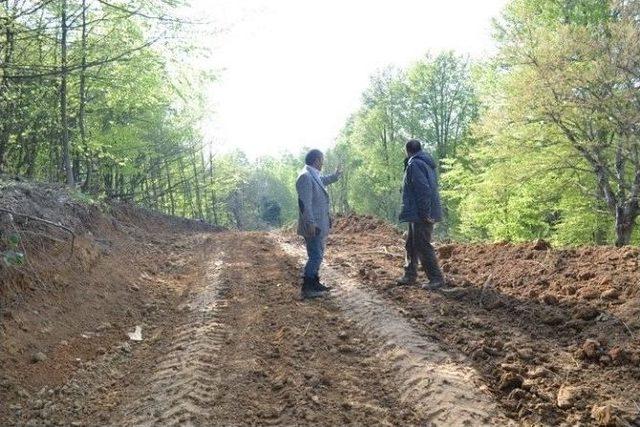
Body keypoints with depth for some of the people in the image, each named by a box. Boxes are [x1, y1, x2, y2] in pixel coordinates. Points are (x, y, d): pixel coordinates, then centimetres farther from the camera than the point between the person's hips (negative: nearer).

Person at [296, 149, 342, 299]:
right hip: (313, 226, -10)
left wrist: (336, 175, 42)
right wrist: (310, 223, -26)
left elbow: (323, 180, 38)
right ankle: (307, 289, -2)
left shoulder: (314, 175, 12)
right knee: (315, 256, -8)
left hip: (319, 224, 10)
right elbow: (304, 202, -24)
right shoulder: (305, 176, -19)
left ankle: (314, 284, 27)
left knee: (317, 255, 17)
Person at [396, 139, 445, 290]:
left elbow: (423, 190, -23)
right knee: (411, 245, 16)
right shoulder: (426, 163, 15)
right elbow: (429, 187, 18)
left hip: (421, 215, -10)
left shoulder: (414, 164, -15)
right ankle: (410, 275, 24)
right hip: (422, 214, 10)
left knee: (423, 246, -5)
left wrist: (425, 213, -23)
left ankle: (436, 279, 1)